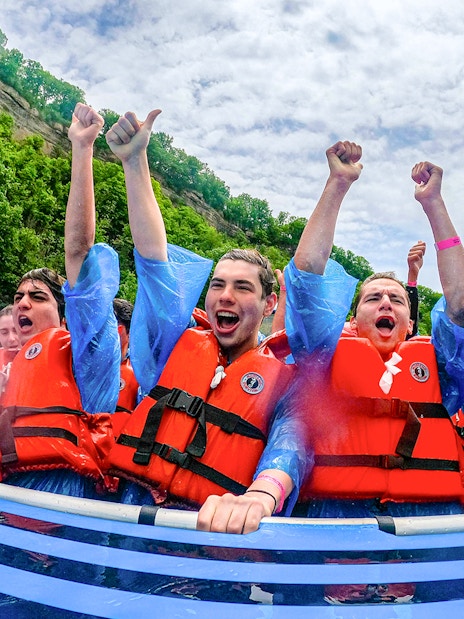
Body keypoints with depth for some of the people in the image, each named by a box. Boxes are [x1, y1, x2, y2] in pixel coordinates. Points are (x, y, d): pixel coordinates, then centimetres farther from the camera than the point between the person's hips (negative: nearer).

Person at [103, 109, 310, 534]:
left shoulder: (284, 380, 5)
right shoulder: (177, 346, 13)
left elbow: (291, 444, -13)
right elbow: (154, 261, 10)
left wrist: (260, 496, -35)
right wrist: (135, 163, 6)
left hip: (208, 525, 0)